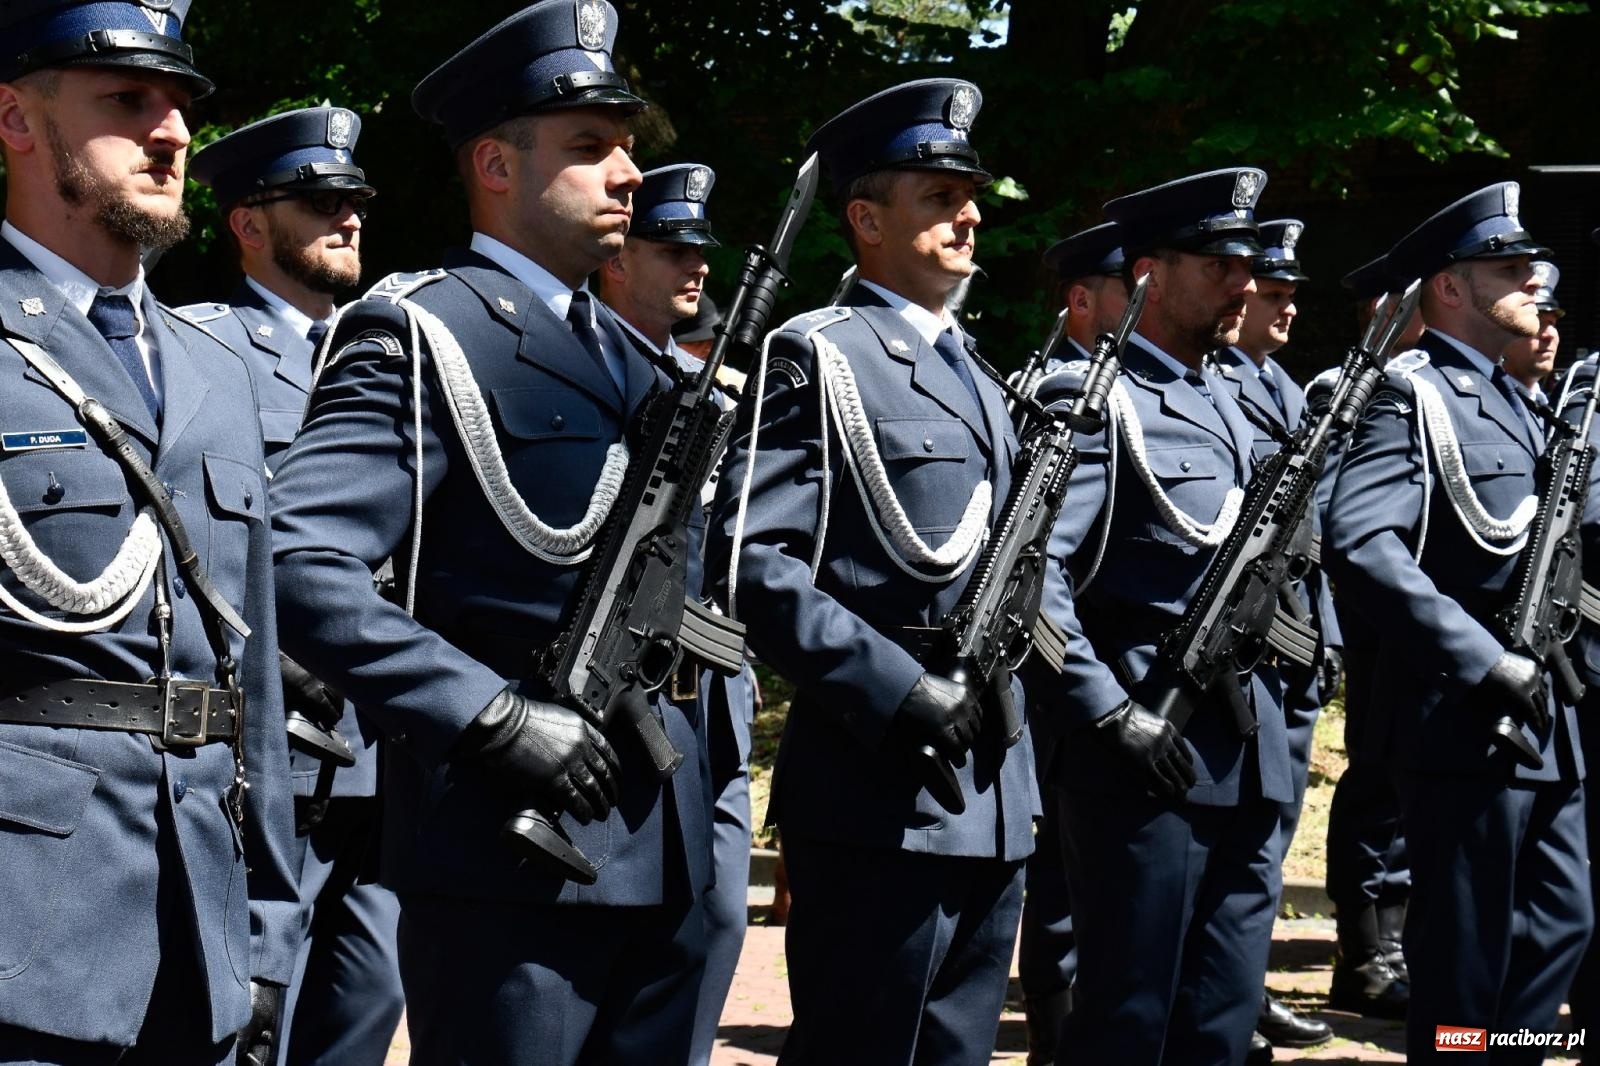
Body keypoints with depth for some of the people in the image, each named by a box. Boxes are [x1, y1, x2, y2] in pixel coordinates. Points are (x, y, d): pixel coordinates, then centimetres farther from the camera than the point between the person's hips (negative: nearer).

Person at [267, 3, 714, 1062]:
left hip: (665, 844, 8)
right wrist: (496, 718, -22)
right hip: (518, 844, -8)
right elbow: (301, 564, -20)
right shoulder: (420, 330, -8)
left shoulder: (624, 352, 18)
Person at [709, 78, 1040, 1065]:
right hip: (879, 793, -8)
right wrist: (897, 690, -19)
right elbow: (751, 565, -16)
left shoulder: (978, 380, 20)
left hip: (995, 799, 8)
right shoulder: (818, 358, -6)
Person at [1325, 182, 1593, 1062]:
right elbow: (1357, 546, -24)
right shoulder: (1415, 394, -11)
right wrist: (1486, 663, -24)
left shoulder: (1513, 403, 17)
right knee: (1467, 956, -1)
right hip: (1467, 724, -9)